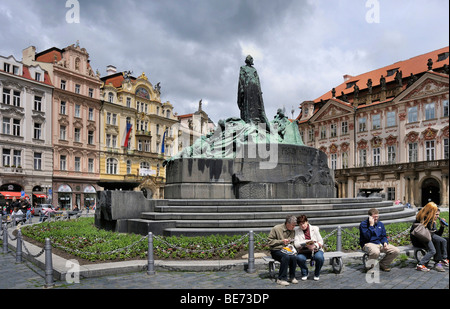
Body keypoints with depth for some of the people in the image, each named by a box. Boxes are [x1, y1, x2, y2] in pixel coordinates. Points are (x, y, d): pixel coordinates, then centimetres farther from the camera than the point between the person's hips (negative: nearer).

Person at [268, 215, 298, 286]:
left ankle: (292, 277, -8)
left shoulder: (292, 231, 9)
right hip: (276, 251, -4)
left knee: (293, 257, -29)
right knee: (286, 257, -34)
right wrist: (282, 241, -16)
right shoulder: (276, 229, -8)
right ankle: (281, 279, -22)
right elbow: (270, 242, -8)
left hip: (287, 250, 4)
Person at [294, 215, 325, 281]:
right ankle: (304, 273, 0)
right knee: (299, 258, -33)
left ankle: (316, 274, 0)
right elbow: (296, 244, -8)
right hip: (303, 252, 0)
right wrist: (306, 243, -26)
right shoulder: (297, 230, 2)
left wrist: (315, 246, -21)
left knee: (319, 257, -33)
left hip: (316, 250, 0)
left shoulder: (315, 228, 3)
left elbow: (321, 242, 1)